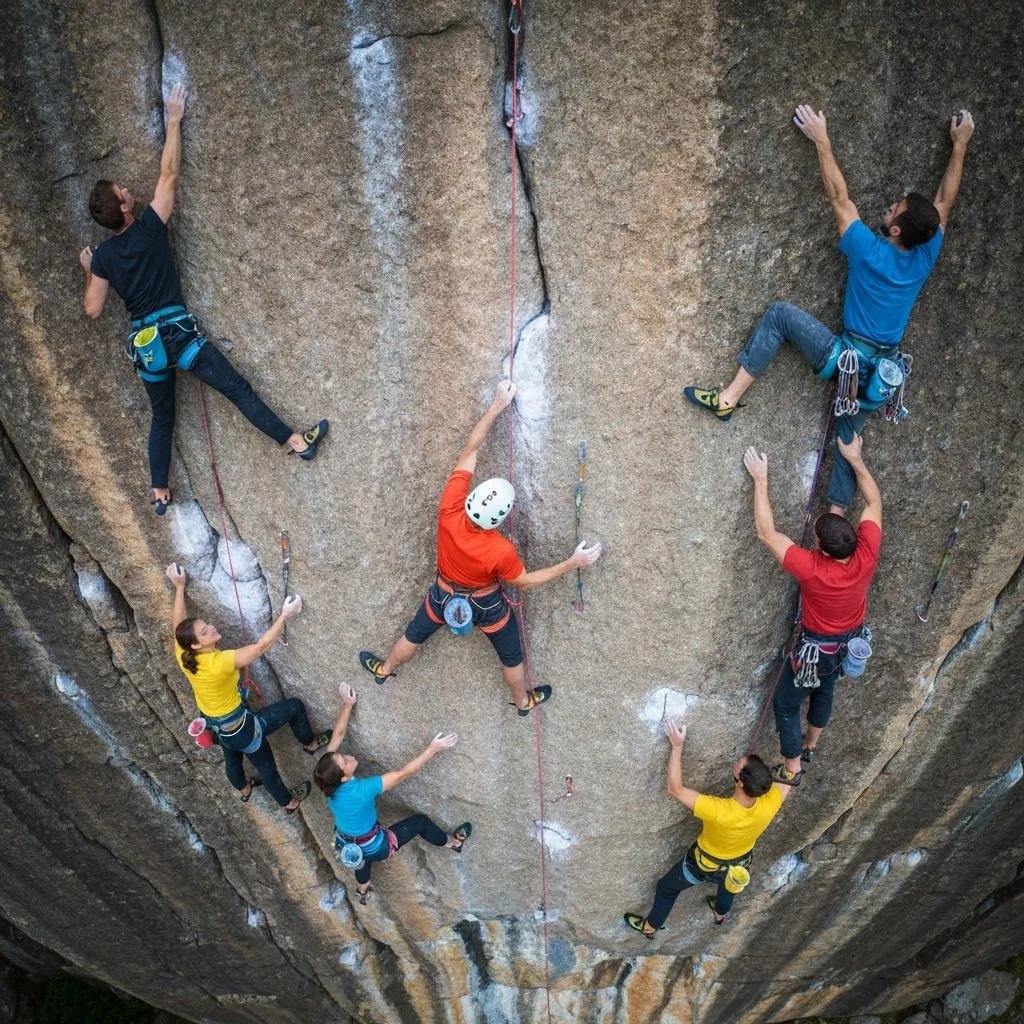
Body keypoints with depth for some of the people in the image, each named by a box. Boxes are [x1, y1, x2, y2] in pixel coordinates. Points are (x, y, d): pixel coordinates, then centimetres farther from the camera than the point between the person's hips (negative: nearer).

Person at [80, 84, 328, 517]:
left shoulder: (102, 256, 4)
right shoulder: (149, 227, -7)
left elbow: (93, 308, 8)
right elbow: (169, 174, 0)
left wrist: (89, 269, 24)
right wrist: (174, 120, 7)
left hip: (143, 342, 5)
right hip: (176, 330, -5)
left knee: (161, 416, 16)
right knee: (237, 388, -8)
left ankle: (159, 493, 22)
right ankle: (296, 441, -11)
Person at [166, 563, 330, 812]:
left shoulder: (182, 655, -16)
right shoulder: (219, 662, -38)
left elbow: (177, 623, 2)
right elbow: (261, 646, -37)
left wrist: (179, 587, 8)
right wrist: (284, 616, -31)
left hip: (215, 724, 8)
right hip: (239, 727, -8)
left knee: (233, 759, 36)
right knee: (295, 706, 5)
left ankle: (244, 789, 66)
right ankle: (306, 753, 32)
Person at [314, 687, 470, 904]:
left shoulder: (330, 783, -22)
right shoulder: (362, 789, -40)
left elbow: (337, 735, -10)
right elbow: (403, 774, -34)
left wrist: (347, 706, -1)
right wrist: (433, 749, -28)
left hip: (347, 845, 6)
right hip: (374, 849, -6)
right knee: (420, 821, 12)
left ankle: (362, 889, 70)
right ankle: (453, 842, 40)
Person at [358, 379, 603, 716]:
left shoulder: (450, 509, -35)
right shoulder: (501, 551, -40)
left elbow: (469, 452, -27)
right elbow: (523, 581, -18)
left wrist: (496, 406, -21)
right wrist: (572, 563, -18)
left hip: (445, 594, 3)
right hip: (486, 605, -3)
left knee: (415, 634, 30)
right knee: (511, 655, 25)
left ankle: (384, 669, 57)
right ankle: (524, 701, 50)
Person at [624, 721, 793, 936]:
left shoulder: (719, 811, -47)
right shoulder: (770, 803, -35)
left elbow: (675, 789, -39)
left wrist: (677, 746, -40)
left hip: (705, 864, -4)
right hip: (740, 862, 4)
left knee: (666, 887, 25)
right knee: (729, 880, 40)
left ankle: (650, 926, 48)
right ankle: (720, 913, 68)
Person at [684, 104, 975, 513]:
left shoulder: (869, 251, -15)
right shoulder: (926, 257, -2)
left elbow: (840, 198, -7)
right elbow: (945, 200, 13)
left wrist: (822, 141, 0)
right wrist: (960, 144, 23)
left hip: (845, 357, -5)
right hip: (882, 373, 6)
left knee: (780, 314, -1)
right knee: (849, 439, 16)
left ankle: (728, 398, -11)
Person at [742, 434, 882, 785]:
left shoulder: (812, 569, -40)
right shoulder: (867, 554, -27)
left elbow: (766, 533, -35)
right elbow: (874, 501, -11)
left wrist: (761, 479, -34)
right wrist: (855, 459, -6)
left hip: (818, 647, -6)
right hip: (851, 641, 6)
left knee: (785, 704, 15)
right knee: (824, 690, 31)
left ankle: (791, 769, 28)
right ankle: (810, 747, 52)